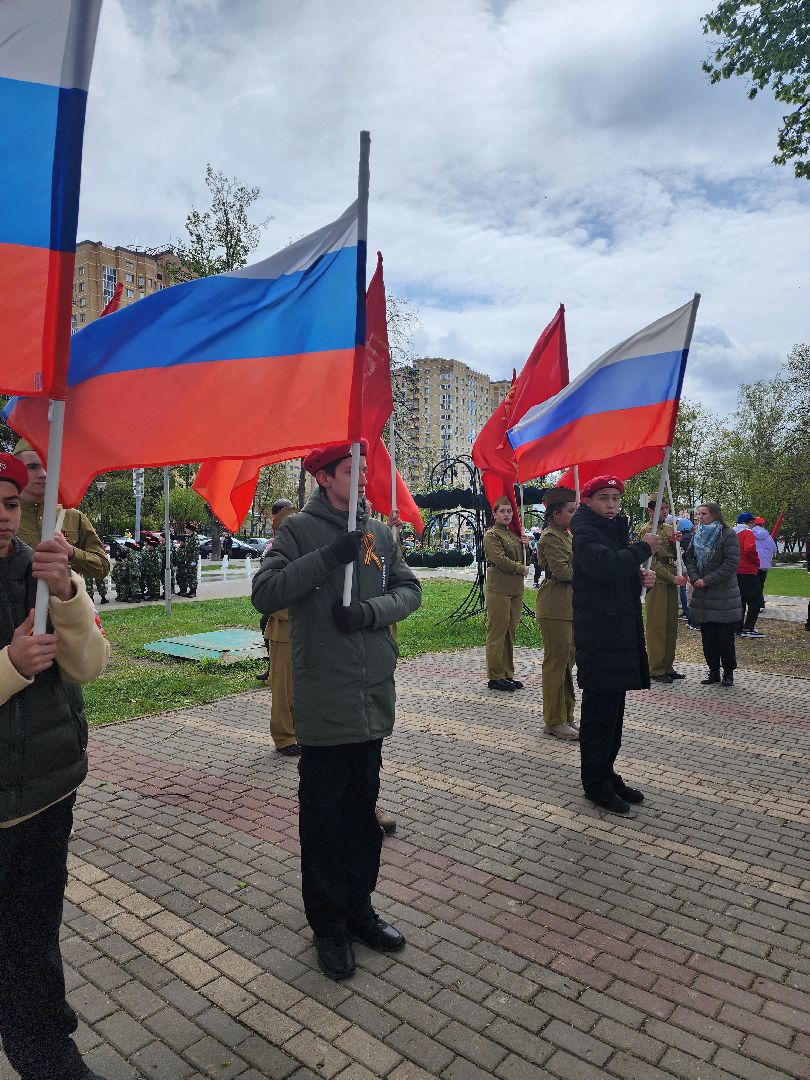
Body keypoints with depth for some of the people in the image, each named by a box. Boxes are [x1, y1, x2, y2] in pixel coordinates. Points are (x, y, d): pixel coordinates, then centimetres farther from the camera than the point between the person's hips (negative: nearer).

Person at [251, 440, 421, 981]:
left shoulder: (379, 531, 7)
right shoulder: (301, 529, -7)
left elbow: (410, 590, 5)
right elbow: (264, 593, -17)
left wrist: (372, 611, -14)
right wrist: (329, 557, -25)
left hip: (375, 695, 5)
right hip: (323, 702, -5)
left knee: (363, 807, 18)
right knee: (323, 814, 8)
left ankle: (359, 907, 36)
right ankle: (329, 923, 27)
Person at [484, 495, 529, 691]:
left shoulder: (514, 534, 19)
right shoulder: (491, 535, -4)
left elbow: (523, 561, 22)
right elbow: (500, 559, -16)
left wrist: (524, 546, 4)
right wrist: (521, 569, -6)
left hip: (516, 589, 8)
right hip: (499, 589, -8)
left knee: (510, 632, 10)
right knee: (497, 632, -5)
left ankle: (507, 674, 17)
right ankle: (495, 677, 1)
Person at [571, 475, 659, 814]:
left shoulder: (617, 529, 18)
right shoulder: (585, 533, -11)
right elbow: (604, 565, -31)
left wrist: (639, 576, 5)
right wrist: (643, 548, -17)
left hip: (622, 631, 9)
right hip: (598, 636, -9)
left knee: (613, 708, 15)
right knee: (599, 709, -2)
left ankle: (607, 773, 27)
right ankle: (595, 783, 9)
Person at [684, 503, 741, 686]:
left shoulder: (728, 535, -8)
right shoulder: (698, 535, 11)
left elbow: (731, 563, -14)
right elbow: (689, 557, 10)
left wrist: (708, 581, -15)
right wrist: (695, 578, -6)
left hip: (724, 594, -5)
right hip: (703, 595, 5)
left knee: (725, 637, 2)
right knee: (708, 636, 8)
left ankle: (728, 672, 15)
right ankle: (713, 671, 17)